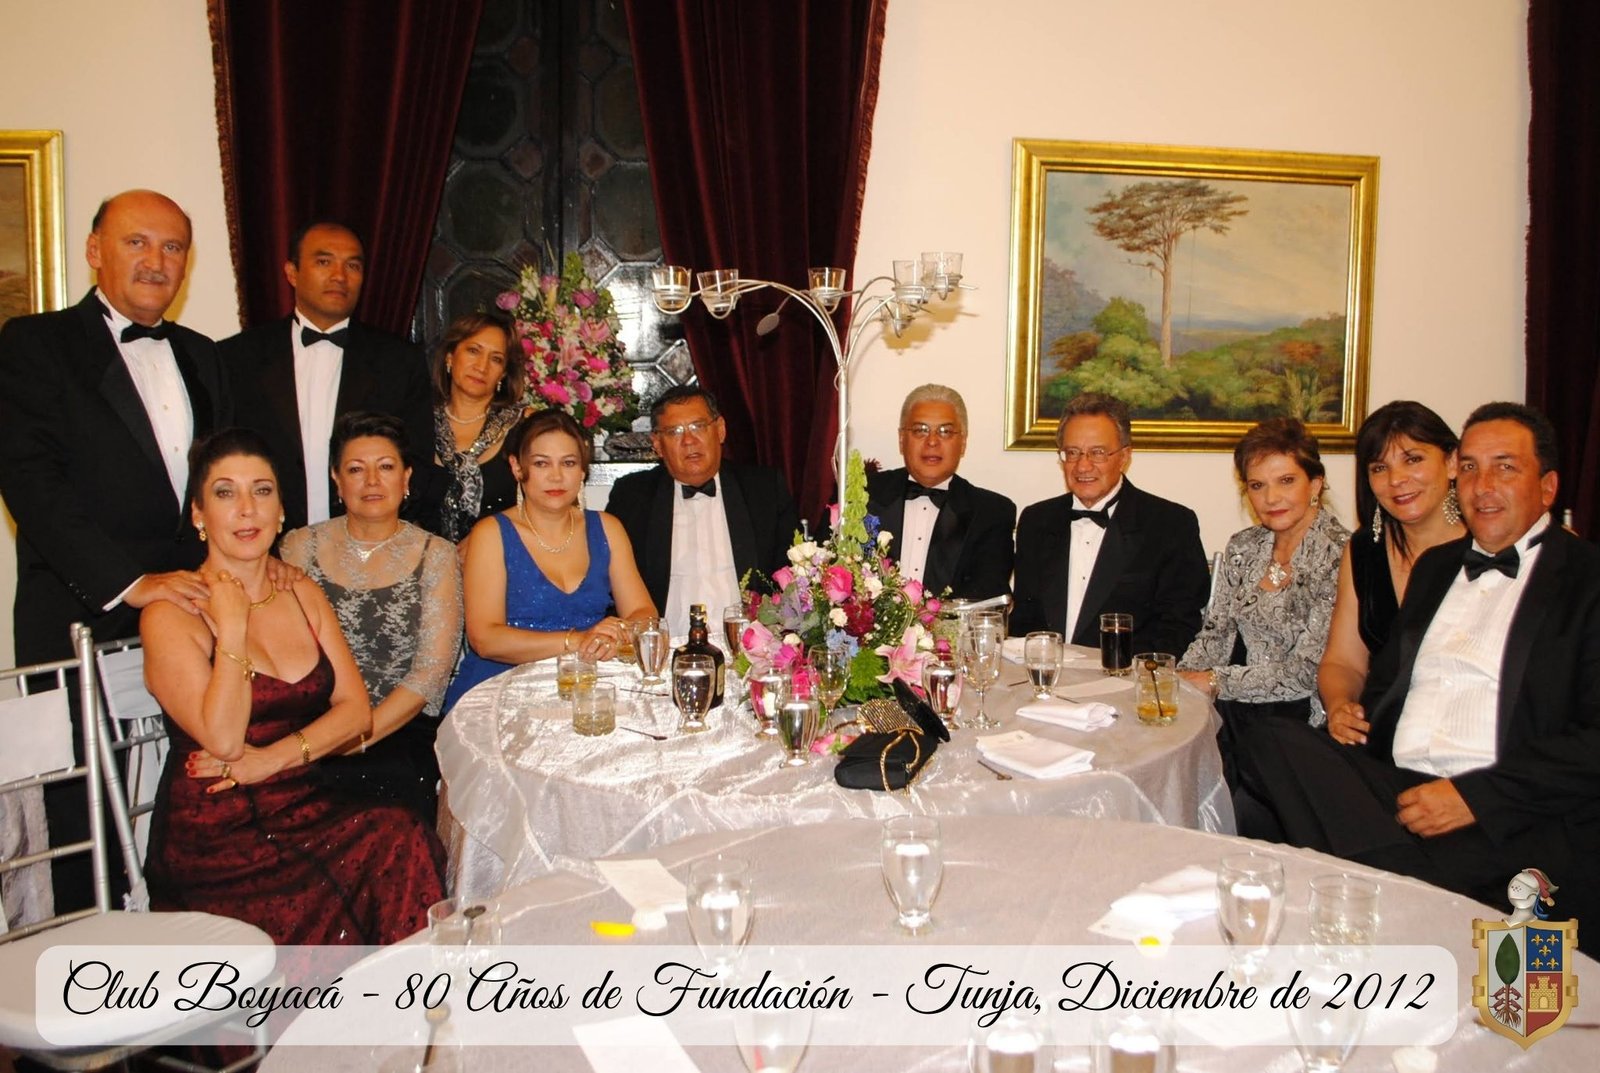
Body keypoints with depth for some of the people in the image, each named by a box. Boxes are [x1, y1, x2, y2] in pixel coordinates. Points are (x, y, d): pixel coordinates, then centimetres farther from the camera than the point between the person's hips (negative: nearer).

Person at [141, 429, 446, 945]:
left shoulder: (304, 595, 13)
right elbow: (224, 738, -16)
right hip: (213, 840, -5)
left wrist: (273, 758, -9)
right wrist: (231, 625, -13)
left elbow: (355, 709, 6)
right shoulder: (168, 616, -4)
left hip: (305, 812, 5)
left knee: (401, 836, -26)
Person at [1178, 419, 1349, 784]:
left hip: (1301, 717, -5)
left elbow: (1307, 672, -15)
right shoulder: (1242, 548, 10)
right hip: (1239, 707, 6)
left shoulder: (1340, 556, -10)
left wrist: (1214, 681, -16)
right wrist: (1180, 680, -9)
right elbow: (1216, 634, 10)